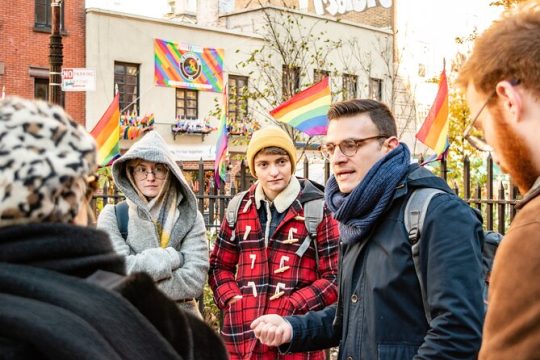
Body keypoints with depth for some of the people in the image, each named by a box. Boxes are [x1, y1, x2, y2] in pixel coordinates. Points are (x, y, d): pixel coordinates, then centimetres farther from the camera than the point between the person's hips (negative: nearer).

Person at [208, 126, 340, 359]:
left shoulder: (316, 209, -3)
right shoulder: (240, 208, 8)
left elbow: (335, 278, -4)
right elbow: (219, 265, 16)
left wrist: (290, 308, -13)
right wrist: (232, 302, -1)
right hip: (243, 336, 3)